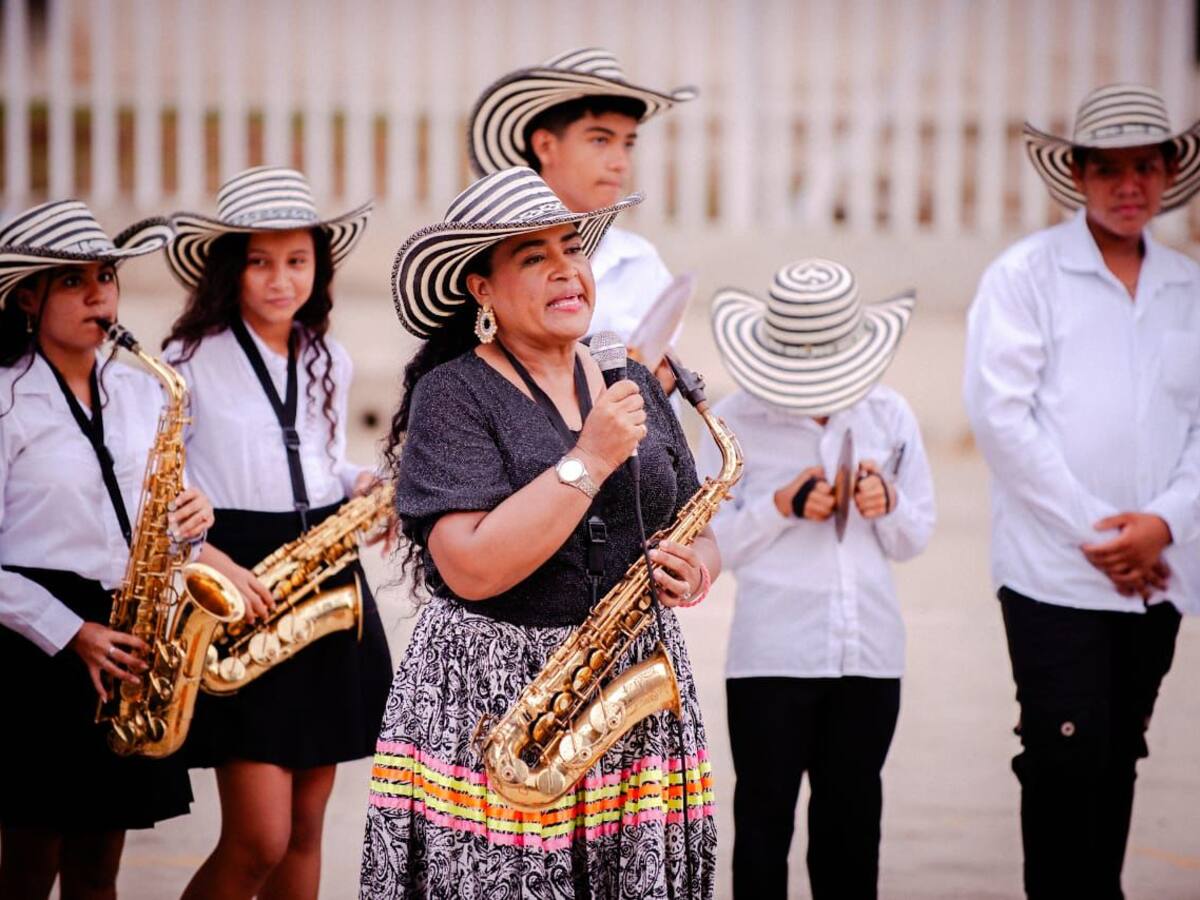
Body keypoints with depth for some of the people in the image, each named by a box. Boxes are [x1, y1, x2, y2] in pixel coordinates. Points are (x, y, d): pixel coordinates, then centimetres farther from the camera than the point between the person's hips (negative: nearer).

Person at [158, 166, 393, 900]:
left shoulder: (330, 362, 11)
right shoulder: (190, 362, -7)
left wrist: (361, 486, 3)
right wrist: (210, 561, -21)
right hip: (242, 592, -6)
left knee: (305, 829, 9)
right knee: (261, 839, -11)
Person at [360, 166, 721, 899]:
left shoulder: (633, 386, 11)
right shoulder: (454, 395, -6)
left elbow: (697, 535, 16)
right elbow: (471, 568, -18)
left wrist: (693, 570, -7)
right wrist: (590, 461, -19)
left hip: (640, 693, 5)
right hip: (490, 700, -5)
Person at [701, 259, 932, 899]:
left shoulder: (889, 415, 6)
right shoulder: (738, 420, -3)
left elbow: (915, 539, 11)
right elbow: (713, 541, -3)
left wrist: (887, 505, -9)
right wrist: (782, 507, -16)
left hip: (869, 653, 3)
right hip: (771, 654, -3)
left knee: (852, 817, 11)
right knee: (765, 818, 4)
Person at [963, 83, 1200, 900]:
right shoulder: (1025, 275, -2)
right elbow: (1001, 413, -9)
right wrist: (1091, 531, -11)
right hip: (1055, 575, -4)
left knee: (1117, 764, 10)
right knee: (1067, 763, -8)